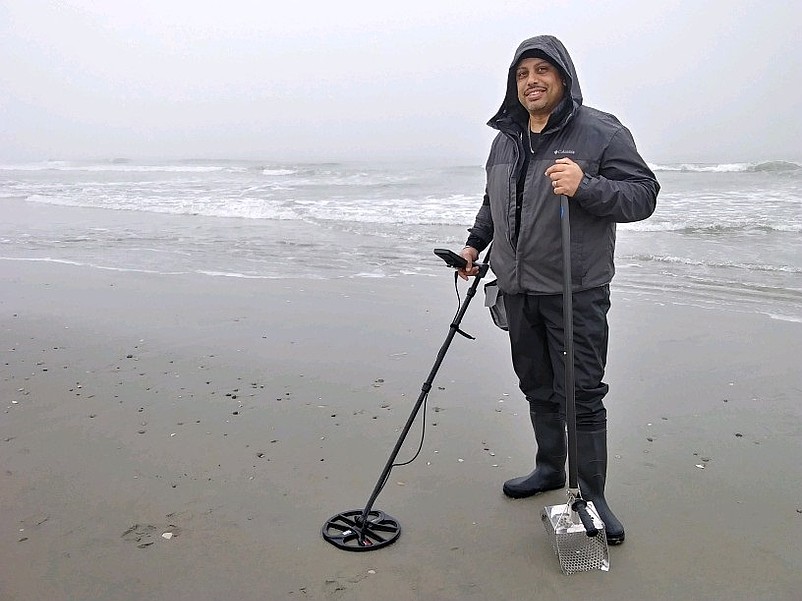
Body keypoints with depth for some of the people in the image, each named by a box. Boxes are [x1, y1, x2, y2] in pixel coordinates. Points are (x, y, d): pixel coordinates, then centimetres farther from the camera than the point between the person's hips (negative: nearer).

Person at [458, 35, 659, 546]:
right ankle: (550, 469, 34)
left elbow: (643, 193, -12)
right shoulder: (505, 140, 14)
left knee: (582, 395, -2)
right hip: (518, 290, 6)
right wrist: (475, 243, 20)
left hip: (576, 293, -6)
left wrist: (585, 187, -26)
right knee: (538, 387, 16)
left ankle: (592, 497, 11)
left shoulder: (601, 133, -7)